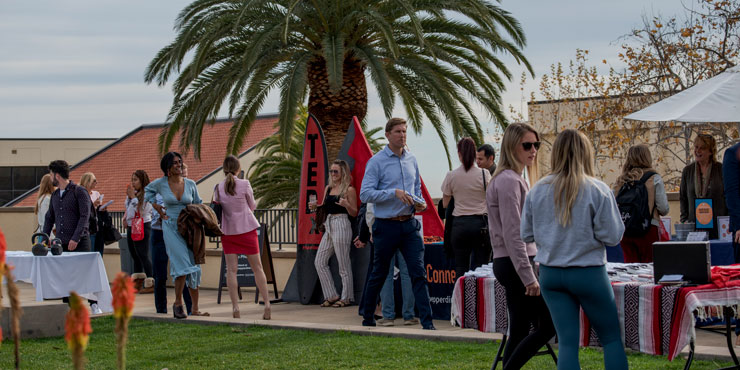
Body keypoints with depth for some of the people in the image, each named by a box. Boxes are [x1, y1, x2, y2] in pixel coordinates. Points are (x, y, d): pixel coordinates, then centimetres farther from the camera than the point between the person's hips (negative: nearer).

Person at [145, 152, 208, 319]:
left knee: (194, 267, 2)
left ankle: (195, 308, 8)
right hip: (171, 228, -3)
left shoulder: (190, 184, 2)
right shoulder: (161, 183, -3)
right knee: (183, 265, -17)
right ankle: (177, 303, -1)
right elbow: (147, 191, 18)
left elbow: (198, 204, 15)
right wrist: (158, 209, 7)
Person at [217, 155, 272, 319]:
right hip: (247, 229, -1)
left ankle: (235, 307, -8)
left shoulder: (219, 188, -3)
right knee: (257, 267, 7)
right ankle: (267, 303, 3)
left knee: (231, 270, 1)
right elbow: (252, 206, 3)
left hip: (228, 231, 1)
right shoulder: (244, 184, -8)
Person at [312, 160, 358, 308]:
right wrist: (316, 206, 3)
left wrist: (346, 205, -24)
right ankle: (332, 296, 11)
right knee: (319, 262, 5)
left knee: (343, 264, -3)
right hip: (329, 226, 8)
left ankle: (346, 298, 5)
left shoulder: (349, 190, -5)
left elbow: (354, 213, -5)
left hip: (342, 225, -8)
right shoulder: (328, 188, 15)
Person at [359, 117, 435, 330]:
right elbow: (365, 194, -12)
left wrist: (419, 203, 1)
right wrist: (394, 193, -20)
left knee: (418, 273, -5)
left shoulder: (412, 160, 11)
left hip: (409, 225, 4)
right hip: (386, 226, -4)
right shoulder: (376, 162, -6)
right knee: (379, 275, 8)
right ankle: (368, 318, 24)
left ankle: (427, 322, -8)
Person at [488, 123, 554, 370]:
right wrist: (529, 277, -22)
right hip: (515, 264, -10)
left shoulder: (512, 179, 17)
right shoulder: (509, 181, -15)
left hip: (509, 264, 10)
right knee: (548, 324, -6)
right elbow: (512, 234, -21)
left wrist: (529, 270, 21)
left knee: (519, 330, 9)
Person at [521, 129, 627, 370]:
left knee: (567, 342, 6)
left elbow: (526, 235, 5)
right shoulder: (598, 191, -11)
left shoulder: (537, 191, -1)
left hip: (550, 274, 3)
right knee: (612, 338, 10)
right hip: (589, 273, -3)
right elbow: (612, 236, -10)